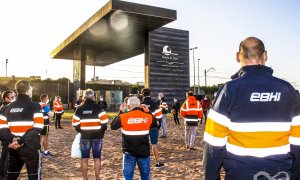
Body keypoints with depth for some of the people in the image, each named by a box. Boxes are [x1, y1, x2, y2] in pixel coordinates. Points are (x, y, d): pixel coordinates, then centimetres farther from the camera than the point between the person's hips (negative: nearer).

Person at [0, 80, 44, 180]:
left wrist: (12, 139, -8)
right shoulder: (34, 106, -8)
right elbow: (38, 127, -18)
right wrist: (22, 141, -17)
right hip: (30, 147, -5)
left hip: (14, 147, 6)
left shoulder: (8, 107, 9)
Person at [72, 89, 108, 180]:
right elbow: (104, 121, -11)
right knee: (97, 158, 7)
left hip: (84, 136, 2)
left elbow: (75, 123, 1)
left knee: (84, 158, 11)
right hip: (97, 136, -1)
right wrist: (102, 131, 5)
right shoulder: (98, 107, -6)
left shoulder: (79, 108, 2)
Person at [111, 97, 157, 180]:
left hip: (129, 152, -2)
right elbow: (156, 124, 16)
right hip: (144, 151, 2)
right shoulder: (148, 117, -5)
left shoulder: (123, 117, -11)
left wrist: (120, 112, 10)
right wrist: (148, 112, 15)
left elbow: (113, 126, 6)